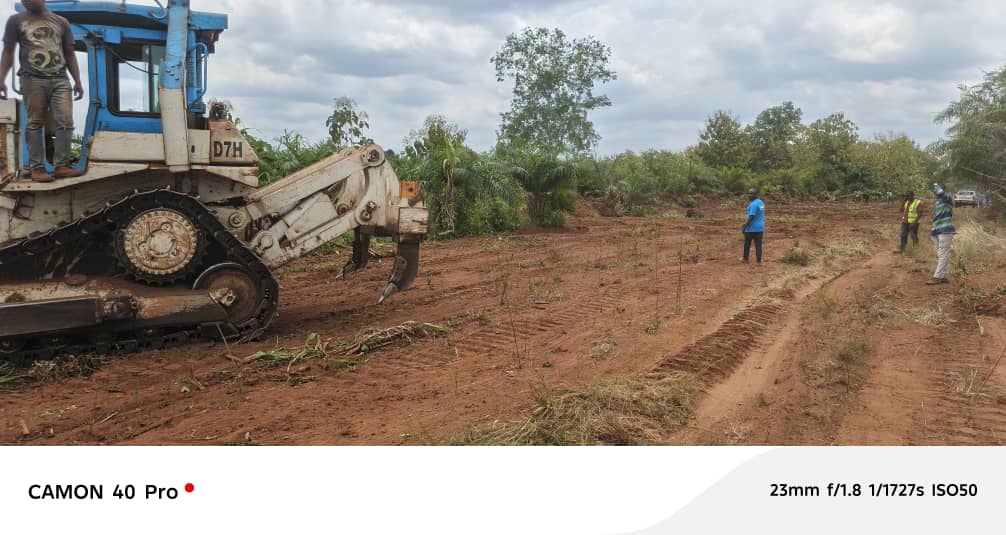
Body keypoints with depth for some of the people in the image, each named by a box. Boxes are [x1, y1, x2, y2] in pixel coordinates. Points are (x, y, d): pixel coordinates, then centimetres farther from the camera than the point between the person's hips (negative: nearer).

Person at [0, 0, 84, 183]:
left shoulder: (61, 22, 17)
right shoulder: (16, 21, 12)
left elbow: (69, 53, 18)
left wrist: (77, 81, 9)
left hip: (60, 80, 2)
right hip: (33, 80, -2)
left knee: (66, 123, -7)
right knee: (35, 124, -3)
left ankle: (61, 165, -4)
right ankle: (37, 167, -3)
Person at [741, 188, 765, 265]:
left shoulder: (753, 204, -19)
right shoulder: (761, 202, 10)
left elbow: (751, 217, -22)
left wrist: (744, 227, -16)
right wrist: (746, 223, 22)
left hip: (751, 229, -7)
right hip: (760, 228, 7)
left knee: (747, 244, 11)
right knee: (758, 245, 4)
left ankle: (746, 259, 23)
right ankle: (759, 261, 1)